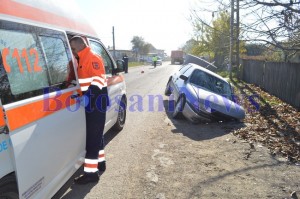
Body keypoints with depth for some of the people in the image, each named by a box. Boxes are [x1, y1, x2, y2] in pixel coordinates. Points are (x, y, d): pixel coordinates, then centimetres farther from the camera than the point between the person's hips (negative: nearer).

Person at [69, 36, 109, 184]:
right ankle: (100, 162, 30)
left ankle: (91, 172, -1)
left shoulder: (92, 58, -13)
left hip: (96, 99, -10)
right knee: (95, 133, 16)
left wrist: (87, 96, -30)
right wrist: (85, 95, 13)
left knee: (93, 135, -8)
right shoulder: (83, 60, 19)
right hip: (91, 100, 10)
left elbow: (100, 79, -23)